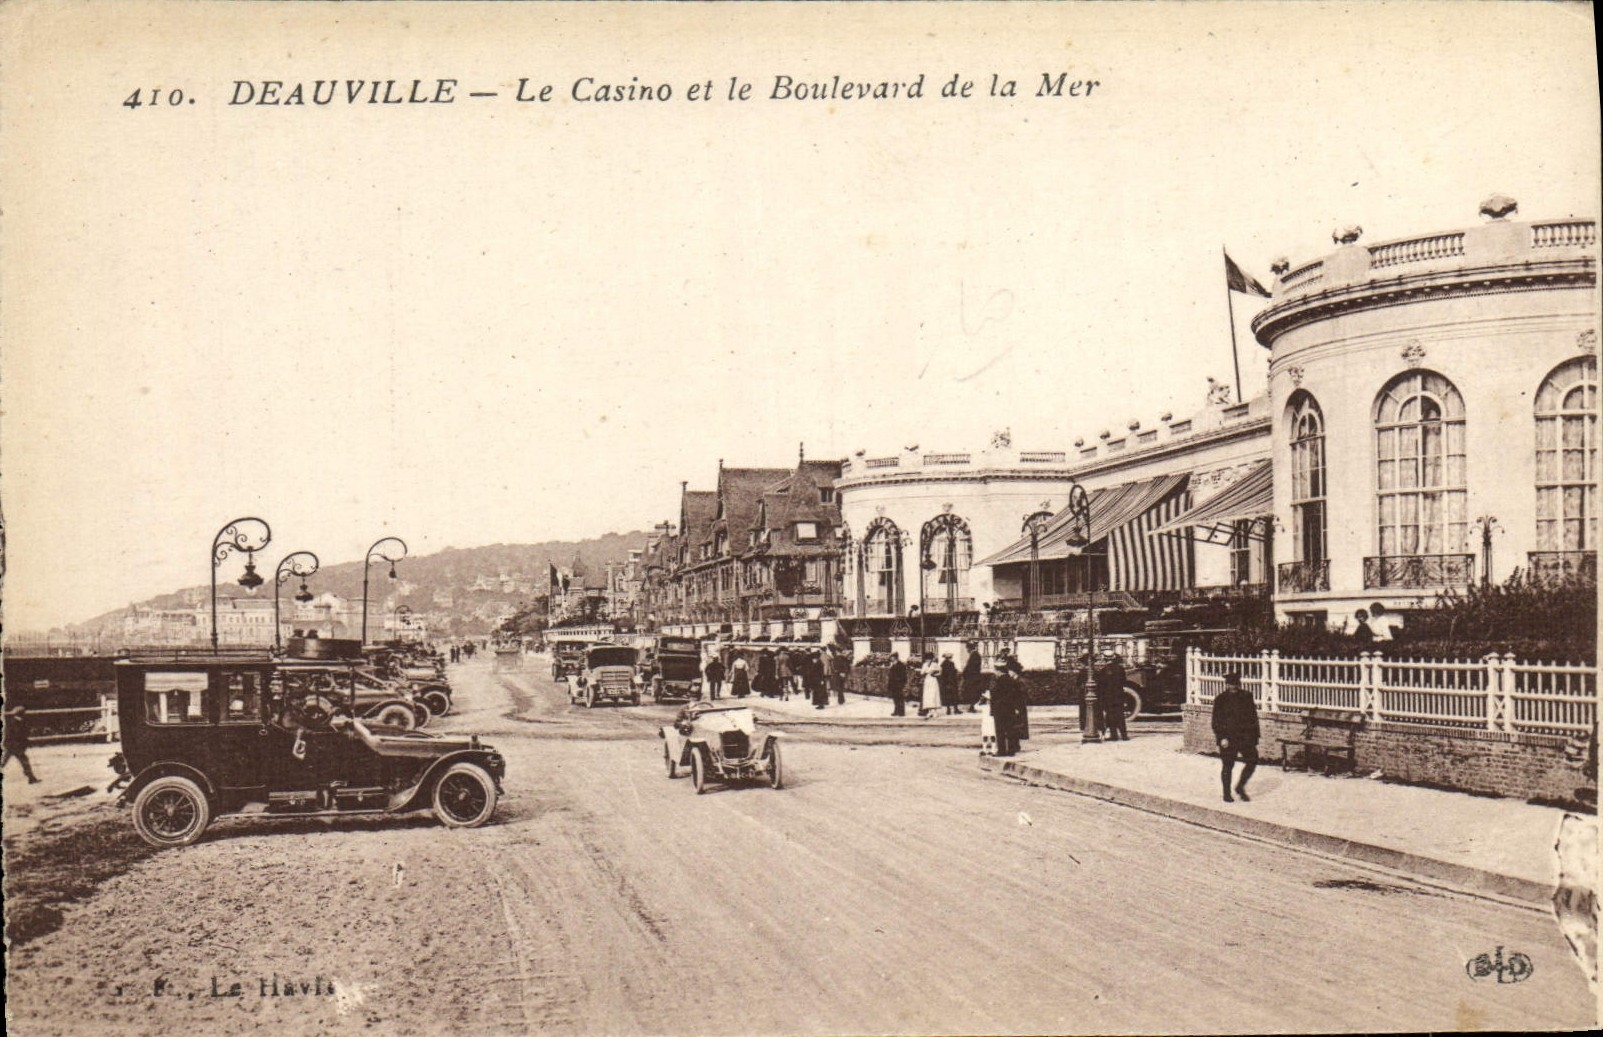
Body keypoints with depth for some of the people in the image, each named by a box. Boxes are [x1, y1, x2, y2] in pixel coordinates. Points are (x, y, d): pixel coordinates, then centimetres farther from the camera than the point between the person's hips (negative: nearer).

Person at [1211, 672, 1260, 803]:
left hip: (1245, 736, 4)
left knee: (1252, 760, -1)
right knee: (1227, 765, 2)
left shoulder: (1246, 697, 6)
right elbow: (1217, 721, -5)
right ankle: (1227, 793, 13)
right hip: (1228, 737, -3)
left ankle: (1240, 787, 18)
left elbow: (1253, 717, 12)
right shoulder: (1220, 699, -4)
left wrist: (1254, 736, 7)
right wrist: (1222, 737, -15)